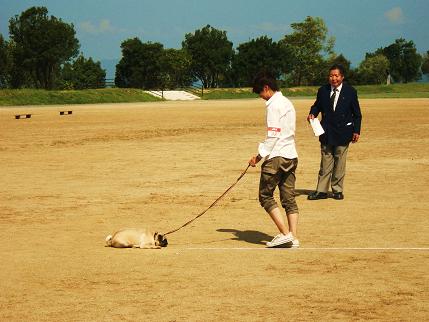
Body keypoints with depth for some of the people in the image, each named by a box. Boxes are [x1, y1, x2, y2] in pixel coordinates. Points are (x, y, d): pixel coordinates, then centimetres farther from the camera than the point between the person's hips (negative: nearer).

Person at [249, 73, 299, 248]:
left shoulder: (274, 105, -11)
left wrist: (260, 155, -12)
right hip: (291, 156, 9)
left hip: (276, 157, -9)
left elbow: (273, 135, -17)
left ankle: (285, 233, -9)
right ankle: (293, 238, 3)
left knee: (265, 196, -2)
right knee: (289, 198, 7)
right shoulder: (287, 103, 17)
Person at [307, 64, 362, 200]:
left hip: (343, 132, -2)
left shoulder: (350, 92, -1)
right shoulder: (323, 91, 4)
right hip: (326, 133, 2)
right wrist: (312, 114, -7)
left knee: (340, 162, 5)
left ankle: (337, 190, 14)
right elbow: (317, 106, 16)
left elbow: (357, 114, 3)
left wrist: (356, 131, -3)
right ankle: (321, 191, 7)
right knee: (325, 163, 4)